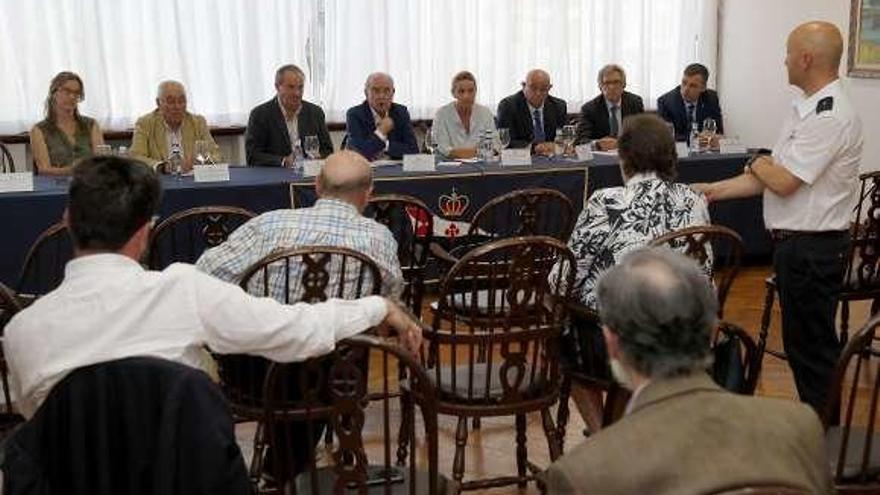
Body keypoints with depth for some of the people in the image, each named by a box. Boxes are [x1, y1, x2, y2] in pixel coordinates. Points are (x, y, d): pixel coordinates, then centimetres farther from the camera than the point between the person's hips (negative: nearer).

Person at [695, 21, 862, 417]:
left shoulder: (830, 116, -21)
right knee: (800, 340, 19)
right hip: (796, 242, 10)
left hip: (811, 247, -10)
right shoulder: (807, 108, 11)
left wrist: (758, 164, -2)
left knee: (812, 344, 2)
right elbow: (774, 177, 12)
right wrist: (714, 190, 7)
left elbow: (783, 182, -23)